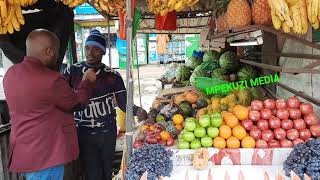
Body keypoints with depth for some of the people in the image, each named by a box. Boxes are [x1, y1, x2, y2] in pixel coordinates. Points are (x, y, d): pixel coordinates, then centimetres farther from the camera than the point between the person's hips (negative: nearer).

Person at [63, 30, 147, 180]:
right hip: (83, 133, -1)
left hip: (108, 132, 1)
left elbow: (123, 102, -4)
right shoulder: (72, 72, -3)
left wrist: (137, 110, -23)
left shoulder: (113, 76, -3)